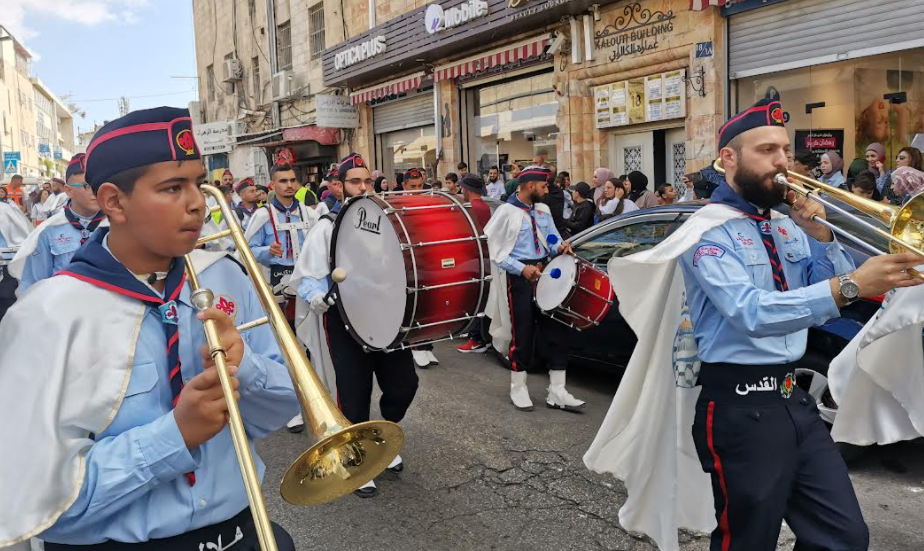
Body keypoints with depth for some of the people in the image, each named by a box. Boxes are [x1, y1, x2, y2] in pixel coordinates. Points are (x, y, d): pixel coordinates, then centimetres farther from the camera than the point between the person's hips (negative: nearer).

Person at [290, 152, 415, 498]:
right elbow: (306, 278, -8)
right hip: (345, 320, -4)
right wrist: (318, 297, -29)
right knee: (354, 394, 2)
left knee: (403, 383, 4)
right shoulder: (327, 226, -3)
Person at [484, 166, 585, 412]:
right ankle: (518, 390, 20)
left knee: (556, 330, 4)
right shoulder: (506, 212, -8)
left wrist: (560, 246, -5)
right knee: (523, 334, 2)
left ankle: (557, 392, 13)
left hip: (546, 273, 6)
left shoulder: (543, 210, 10)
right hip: (520, 277, -6)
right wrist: (522, 269, -21)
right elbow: (497, 252, -9)